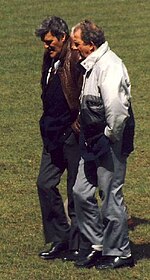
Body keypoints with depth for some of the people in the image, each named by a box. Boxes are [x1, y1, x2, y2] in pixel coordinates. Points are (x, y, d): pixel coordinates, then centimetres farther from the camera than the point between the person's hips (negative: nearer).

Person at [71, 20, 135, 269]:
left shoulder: (109, 66, -20)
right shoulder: (91, 66, 12)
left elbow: (116, 109, -29)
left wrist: (109, 139, -18)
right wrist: (88, 138, 16)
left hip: (109, 145, -10)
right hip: (93, 144, 10)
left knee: (111, 196, -2)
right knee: (81, 192, 11)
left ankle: (120, 253, 9)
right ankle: (99, 246, 20)